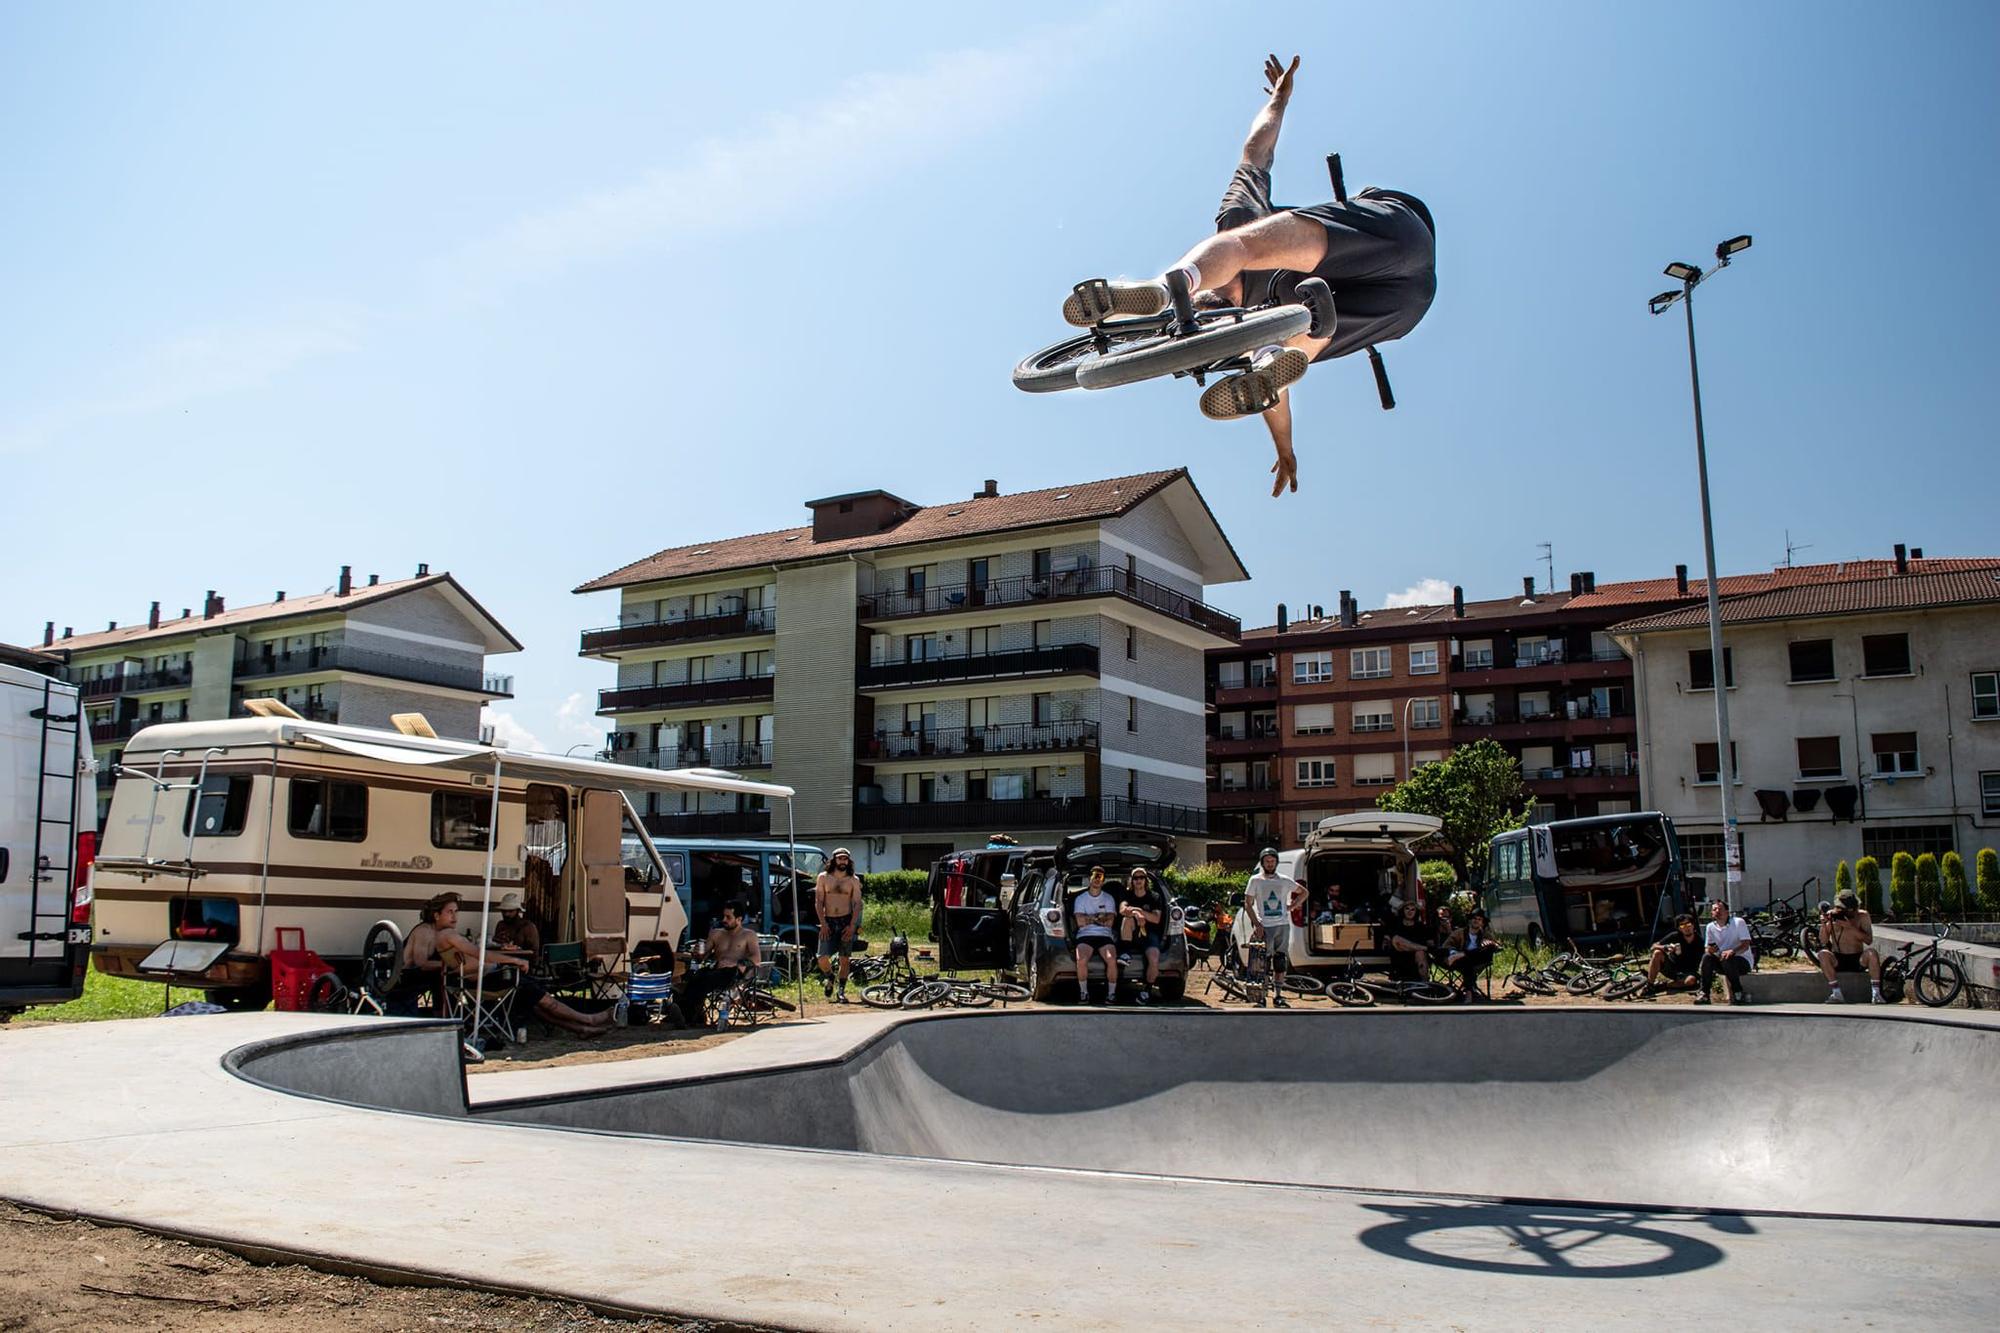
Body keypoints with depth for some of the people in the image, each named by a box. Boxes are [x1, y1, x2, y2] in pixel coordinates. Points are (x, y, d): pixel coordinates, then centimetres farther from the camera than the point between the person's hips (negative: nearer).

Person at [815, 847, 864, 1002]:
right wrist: (823, 923, -8)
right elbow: (818, 902, 2)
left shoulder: (854, 880, 4)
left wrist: (851, 925, -10)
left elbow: (857, 904, 1)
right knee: (823, 958, -10)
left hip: (846, 922, 0)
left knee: (845, 958, 0)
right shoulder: (823, 877, 4)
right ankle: (829, 977, 22)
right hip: (828, 921, 0)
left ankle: (841, 991, 10)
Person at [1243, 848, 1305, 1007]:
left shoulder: (1285, 880, 7)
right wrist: (1256, 924, -9)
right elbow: (1248, 904, 1)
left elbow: (1303, 892, 19)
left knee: (1281, 962, 3)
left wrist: (1291, 907, 6)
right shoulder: (1255, 880, 1)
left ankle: (1278, 995, 8)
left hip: (1283, 926, 3)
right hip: (1264, 926, -3)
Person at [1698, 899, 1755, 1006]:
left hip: (1743, 960, -4)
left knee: (1727, 959, -36)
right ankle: (1704, 993, -22)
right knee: (1707, 957, -24)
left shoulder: (1738, 922, -8)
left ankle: (1738, 994, -20)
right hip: (1722, 961, 4)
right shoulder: (1711, 927, 5)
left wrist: (1732, 951, -35)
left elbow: (1746, 945, -15)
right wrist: (1709, 950, -20)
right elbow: (1707, 948, 6)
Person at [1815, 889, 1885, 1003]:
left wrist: (1850, 927, -26)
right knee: (1823, 954, -30)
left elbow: (1869, 940, -15)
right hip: (1838, 961, 0)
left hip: (1858, 960, 0)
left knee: (1872, 953, -31)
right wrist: (1823, 924, -25)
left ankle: (1875, 993, -28)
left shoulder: (1862, 916, -2)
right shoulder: (1831, 915, -1)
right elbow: (1823, 941, -8)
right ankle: (1836, 993, -26)